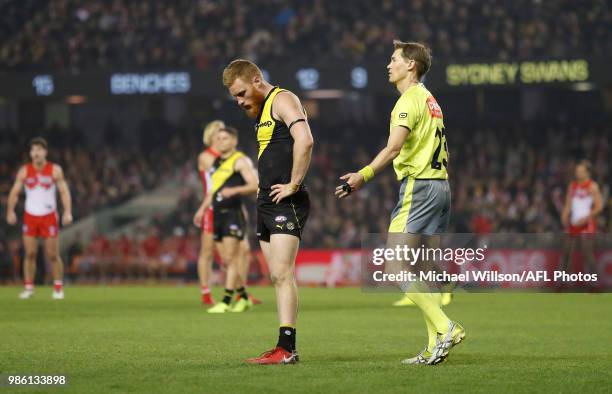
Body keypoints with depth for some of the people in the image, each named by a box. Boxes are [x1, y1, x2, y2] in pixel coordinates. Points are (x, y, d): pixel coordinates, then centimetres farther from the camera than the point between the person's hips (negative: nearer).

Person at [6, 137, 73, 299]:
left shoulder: (55, 170, -4)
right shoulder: (24, 171, -1)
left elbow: (64, 191, -7)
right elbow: (15, 191, -4)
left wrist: (67, 212, -21)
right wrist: (10, 211, -18)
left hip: (49, 217, -1)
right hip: (30, 217, 1)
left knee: (53, 255, -2)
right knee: (30, 254, -1)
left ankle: (58, 288, 8)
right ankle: (28, 287, 7)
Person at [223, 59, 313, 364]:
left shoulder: (283, 99, -9)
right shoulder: (262, 110, 21)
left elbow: (304, 140, -25)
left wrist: (294, 184, -21)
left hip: (287, 203, -10)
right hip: (266, 202, 10)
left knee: (282, 274, -15)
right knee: (278, 277, 8)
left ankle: (286, 348, -18)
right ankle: (285, 349, 9)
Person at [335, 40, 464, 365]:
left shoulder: (410, 99, -9)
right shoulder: (430, 100, 20)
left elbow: (394, 147, -23)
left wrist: (364, 175, -31)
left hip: (418, 184, -9)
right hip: (440, 184, 9)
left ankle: (444, 327, -18)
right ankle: (435, 347, 4)